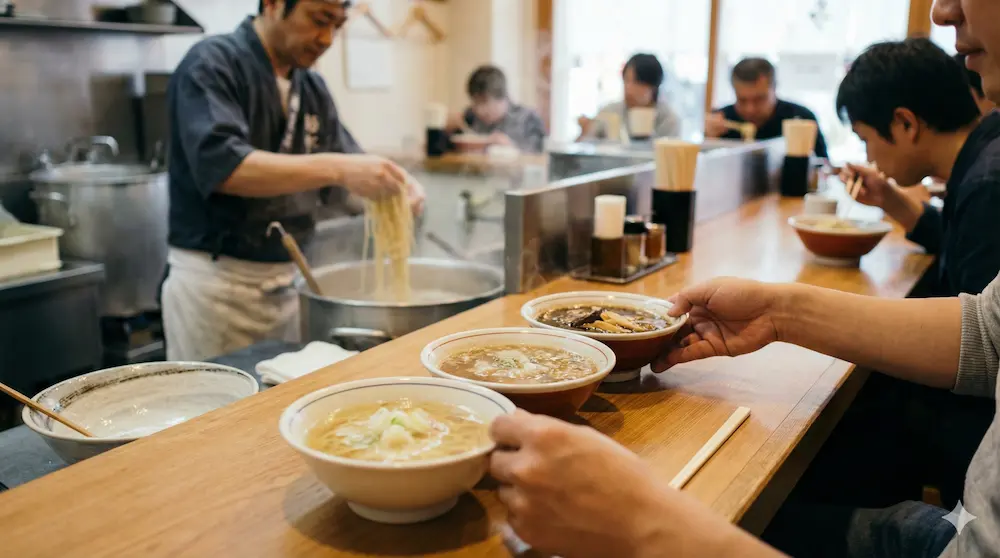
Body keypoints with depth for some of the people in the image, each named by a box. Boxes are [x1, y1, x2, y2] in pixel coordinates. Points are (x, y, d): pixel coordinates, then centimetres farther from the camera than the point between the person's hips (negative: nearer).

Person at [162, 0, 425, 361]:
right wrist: (336, 168, -32)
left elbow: (342, 191, 11)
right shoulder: (212, 64, -9)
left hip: (287, 281, 6)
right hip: (214, 281, -6)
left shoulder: (313, 88, 11)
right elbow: (221, 165, -25)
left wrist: (391, 186, -11)